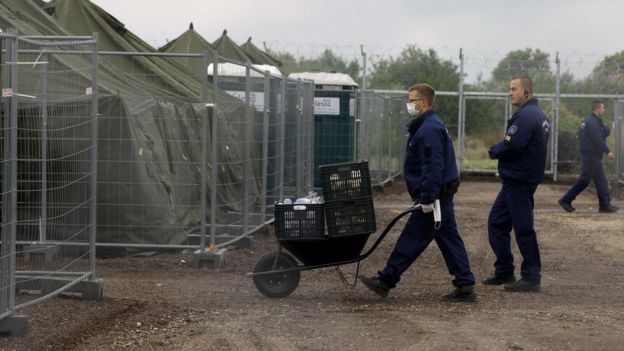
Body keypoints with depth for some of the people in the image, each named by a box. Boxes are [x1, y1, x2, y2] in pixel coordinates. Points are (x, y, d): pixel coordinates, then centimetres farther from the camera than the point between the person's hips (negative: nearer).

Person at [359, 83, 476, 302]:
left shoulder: (429, 130, -18)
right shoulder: (428, 126, 17)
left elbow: (433, 167, -25)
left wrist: (427, 198, -26)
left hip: (433, 195, -11)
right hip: (442, 194, 11)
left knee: (412, 239, -4)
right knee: (449, 239, 9)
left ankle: (386, 281, 2)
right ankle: (465, 286, 10)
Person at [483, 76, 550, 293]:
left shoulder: (526, 116, -17)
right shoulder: (538, 115, 17)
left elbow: (511, 146, -26)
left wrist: (494, 151, -6)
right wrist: (499, 150, 4)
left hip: (519, 182, -11)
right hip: (518, 179, 11)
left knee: (523, 228, -5)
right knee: (497, 222, 15)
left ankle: (531, 277, 0)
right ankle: (504, 272, 21)